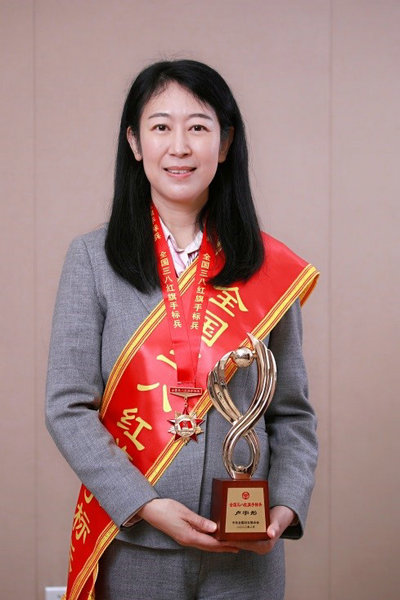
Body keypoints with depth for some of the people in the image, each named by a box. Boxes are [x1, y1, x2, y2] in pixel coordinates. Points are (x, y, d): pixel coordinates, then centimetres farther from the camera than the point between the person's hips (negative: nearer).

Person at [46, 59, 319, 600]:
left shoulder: (270, 270, 1)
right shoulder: (93, 260, -2)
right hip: (130, 546, -1)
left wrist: (285, 506, -11)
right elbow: (69, 408, -6)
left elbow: (292, 414, 5)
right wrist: (145, 505, -16)